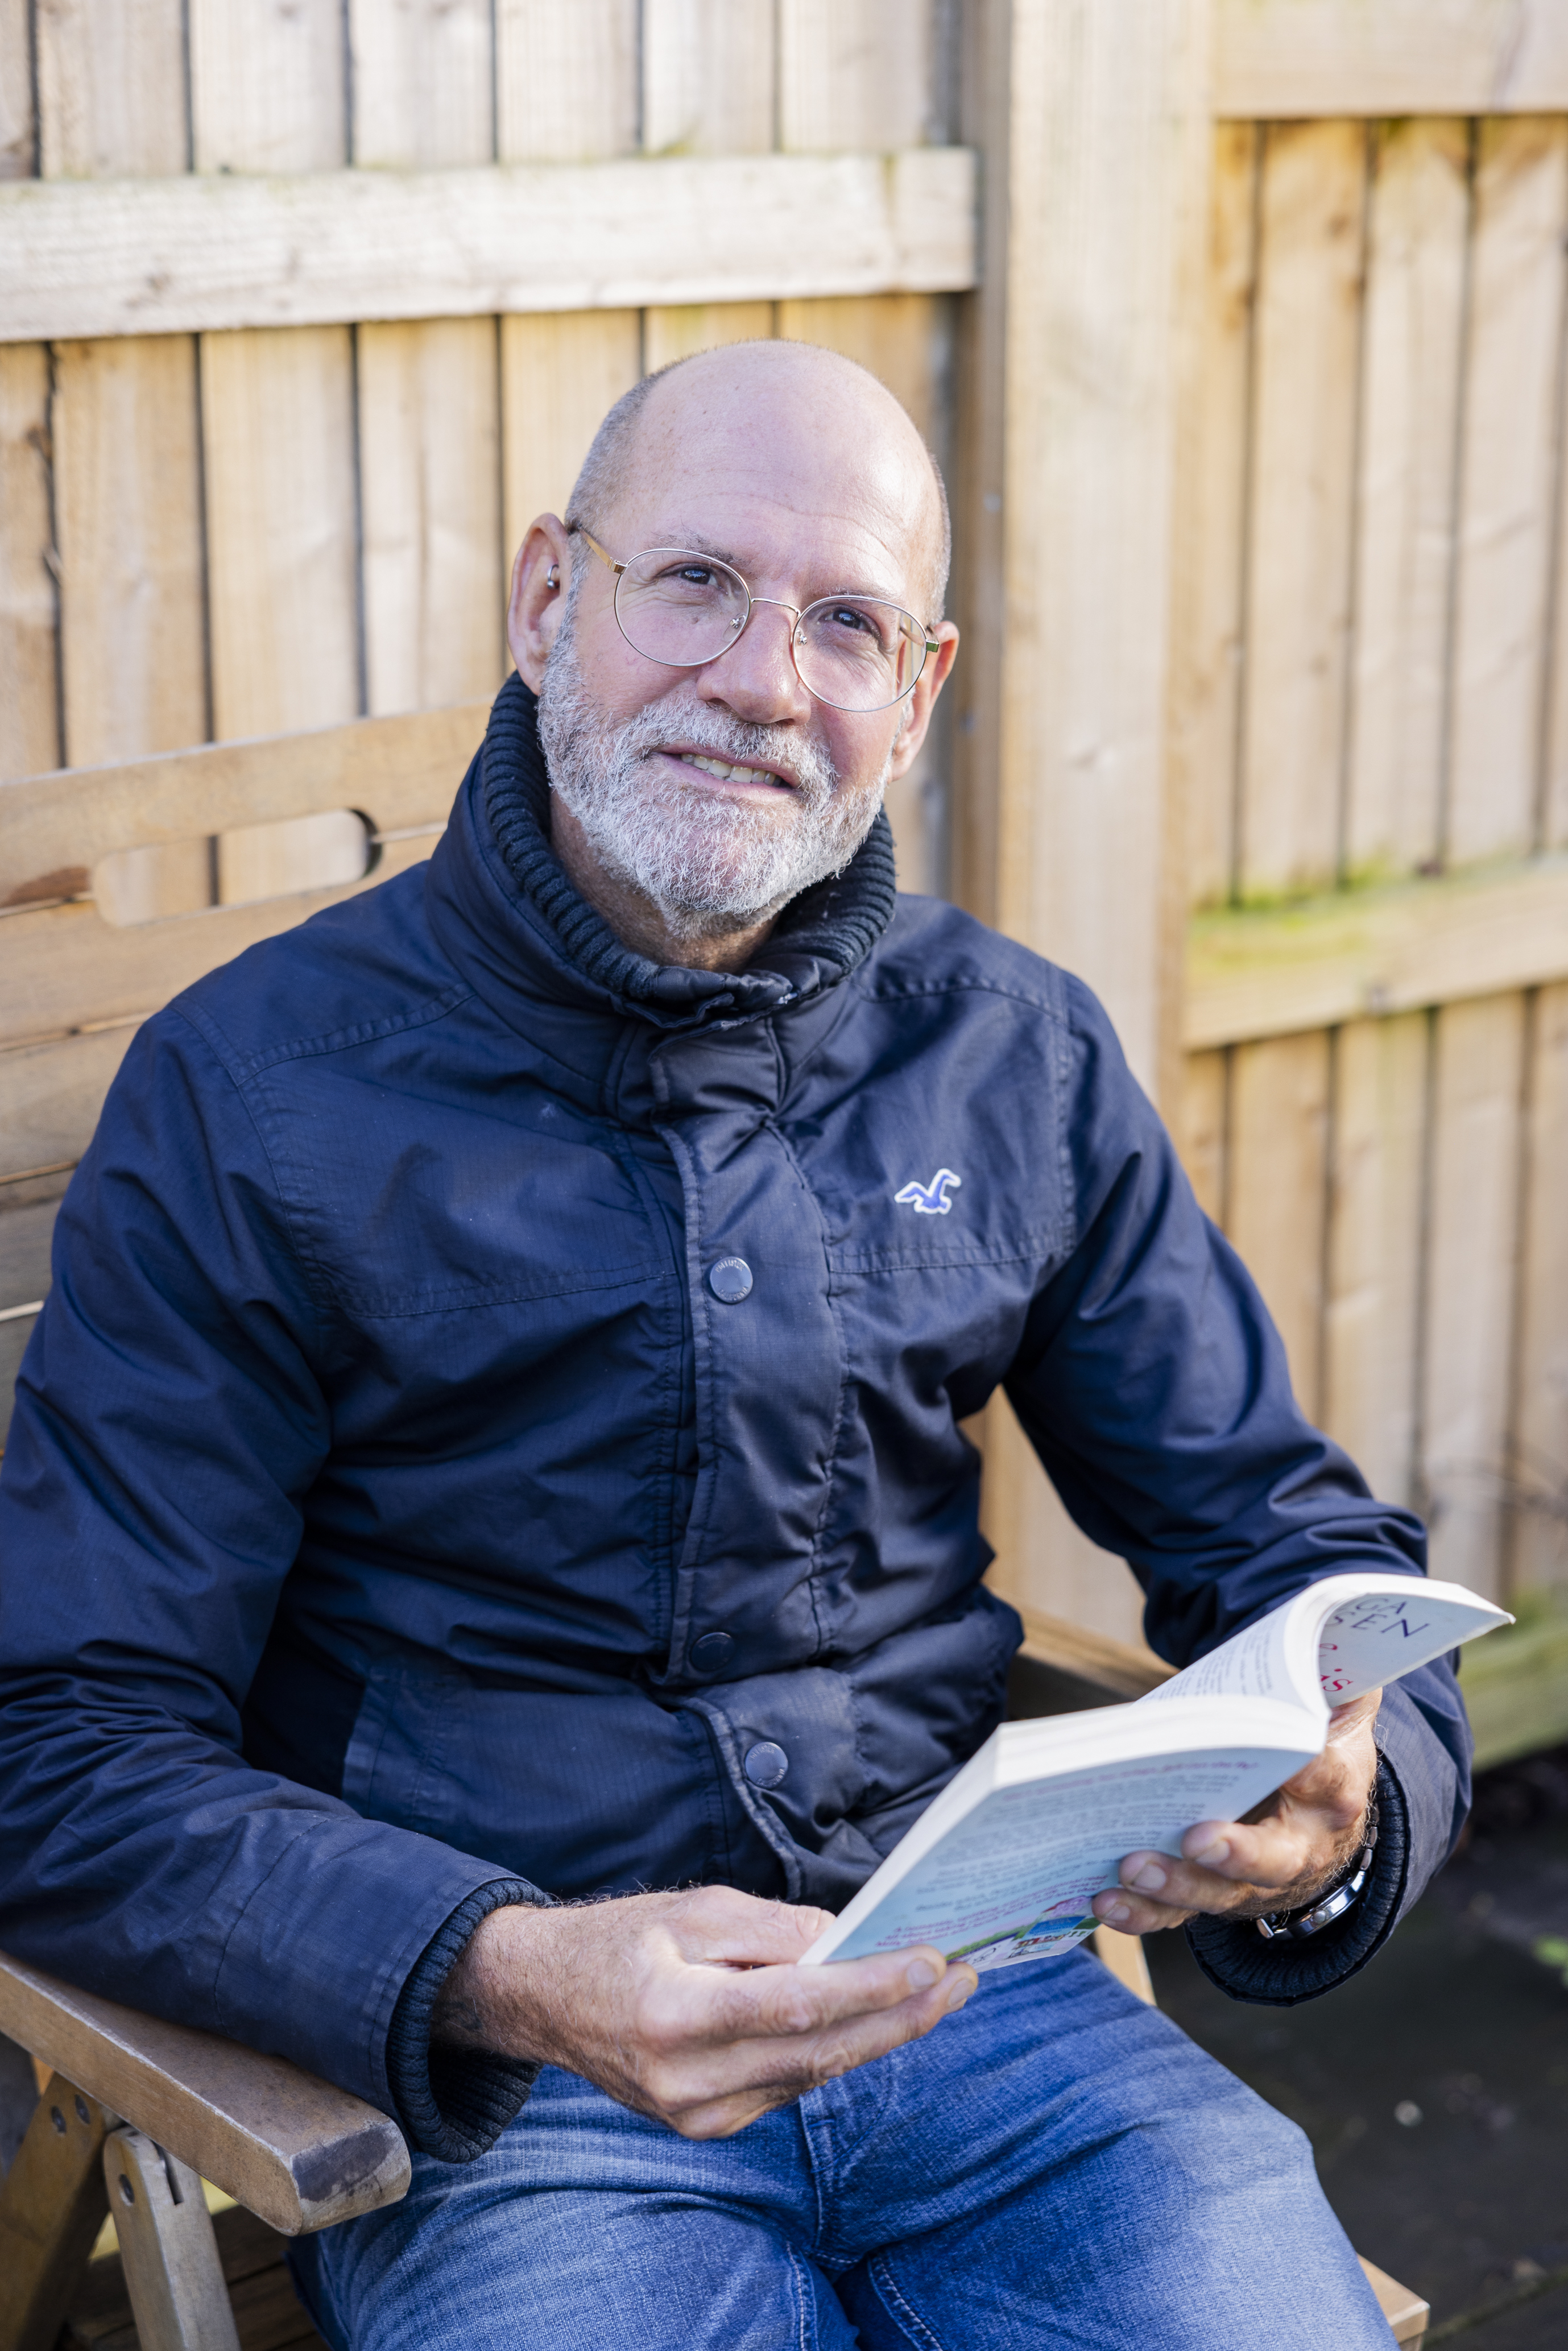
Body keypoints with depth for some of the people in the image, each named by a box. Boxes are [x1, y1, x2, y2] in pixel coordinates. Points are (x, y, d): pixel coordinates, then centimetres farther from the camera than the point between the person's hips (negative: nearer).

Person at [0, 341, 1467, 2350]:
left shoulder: (1019, 1061, 7)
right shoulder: (252, 1094, -4)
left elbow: (1295, 1542, 13)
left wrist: (1343, 1803, -11)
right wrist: (514, 1978, -25)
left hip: (967, 1997, 3)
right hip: (488, 2086, -3)